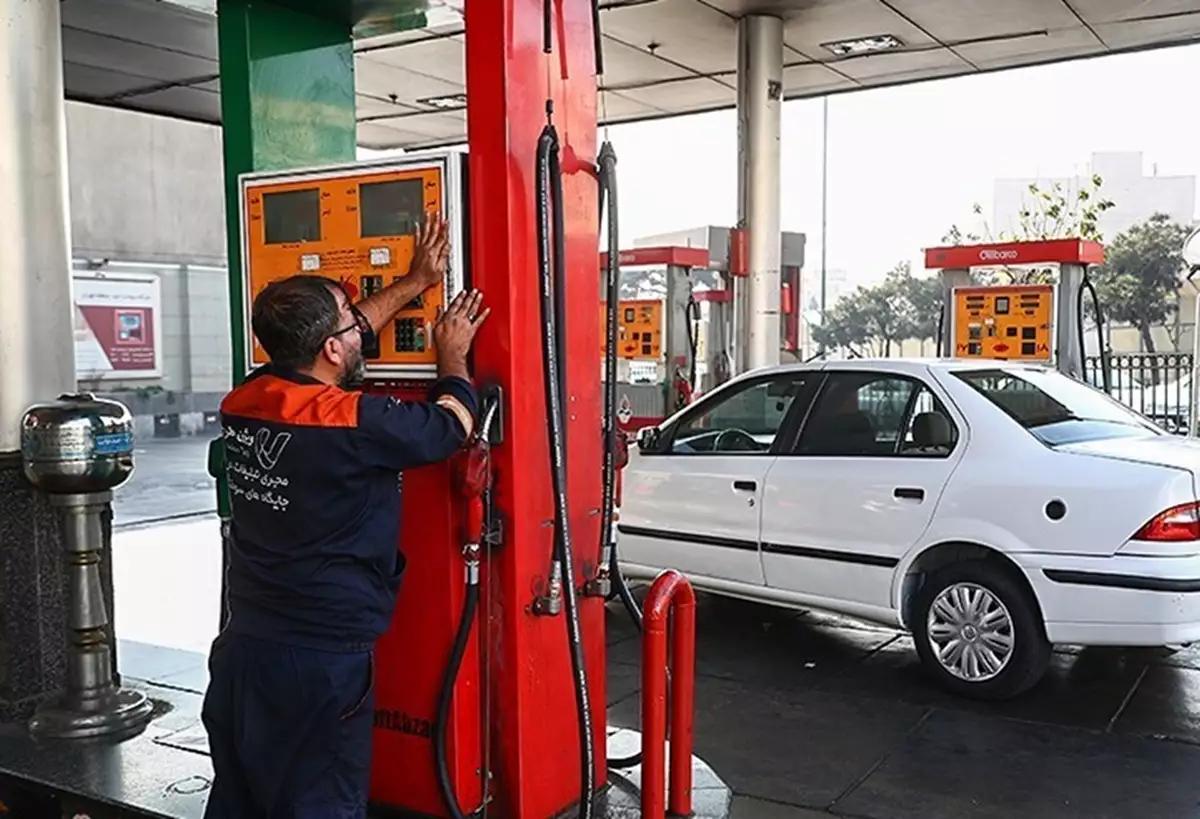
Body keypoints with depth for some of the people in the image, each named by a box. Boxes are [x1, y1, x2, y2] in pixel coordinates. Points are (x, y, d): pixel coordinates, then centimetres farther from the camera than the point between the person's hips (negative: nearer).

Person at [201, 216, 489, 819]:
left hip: (240, 648, 7)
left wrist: (414, 283, 25)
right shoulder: (354, 424, -20)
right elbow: (453, 425, -3)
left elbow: (323, 337, 16)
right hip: (321, 661, -7)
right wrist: (453, 358, 17)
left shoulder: (244, 401, 0)